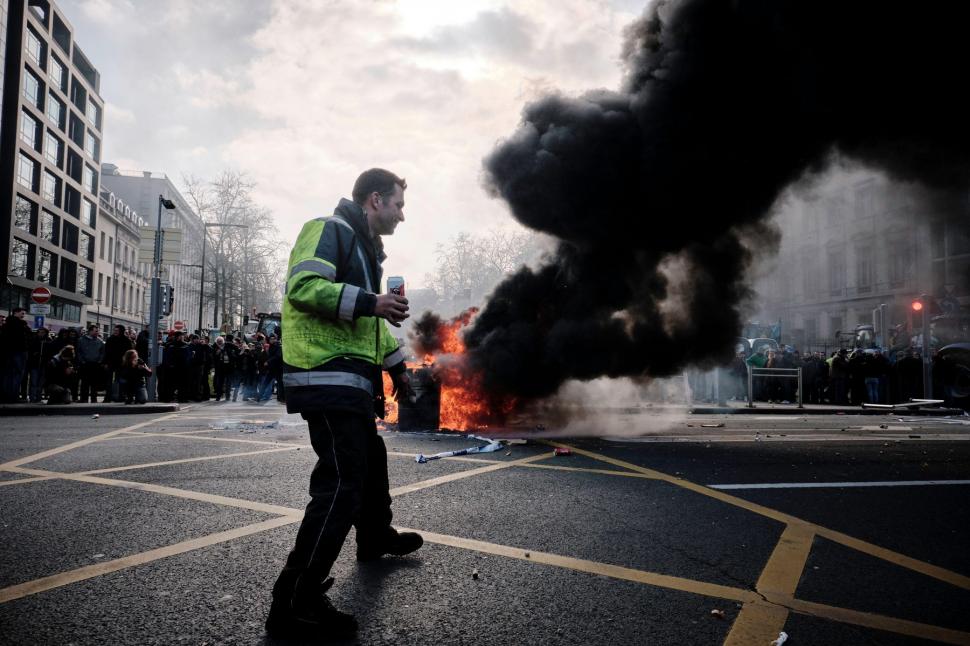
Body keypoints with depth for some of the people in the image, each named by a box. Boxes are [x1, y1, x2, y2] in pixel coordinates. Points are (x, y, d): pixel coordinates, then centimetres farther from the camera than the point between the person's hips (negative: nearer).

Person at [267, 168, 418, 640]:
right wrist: (371, 302, -24)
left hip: (350, 380, 11)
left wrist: (396, 365, 31)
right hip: (328, 377, -11)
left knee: (371, 460, 24)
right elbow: (303, 287, -23)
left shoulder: (363, 247, 24)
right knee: (341, 485, -15)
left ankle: (376, 537, 47)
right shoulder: (330, 230, -7)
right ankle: (295, 604, -9)